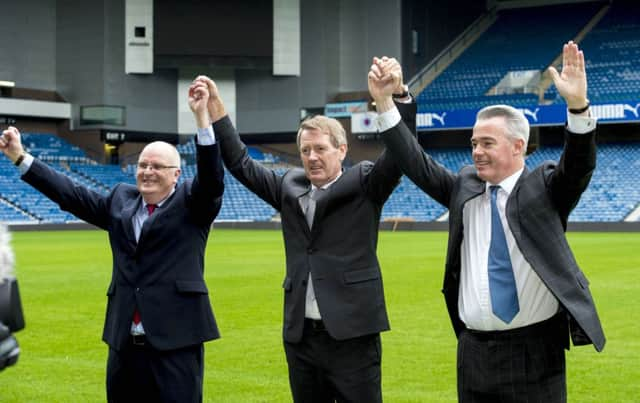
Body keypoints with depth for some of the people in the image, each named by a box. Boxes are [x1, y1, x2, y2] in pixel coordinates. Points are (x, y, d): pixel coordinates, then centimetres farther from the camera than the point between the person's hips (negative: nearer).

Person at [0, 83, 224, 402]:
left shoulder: (192, 202, 1)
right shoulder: (121, 199, 15)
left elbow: (211, 178, -16)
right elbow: (71, 195, 18)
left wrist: (201, 117, -27)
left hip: (175, 341, -5)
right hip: (124, 341, 5)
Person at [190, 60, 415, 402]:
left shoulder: (364, 183, 0)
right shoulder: (290, 186, 13)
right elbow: (242, 165, 15)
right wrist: (215, 111, 4)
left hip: (351, 335, -5)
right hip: (301, 336, 5)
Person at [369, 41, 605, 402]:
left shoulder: (545, 187, -3)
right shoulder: (464, 187, 9)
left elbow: (579, 165, -19)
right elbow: (417, 163, 7)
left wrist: (578, 105, -37)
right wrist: (384, 101, -1)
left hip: (535, 351, -4)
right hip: (475, 349, 4)